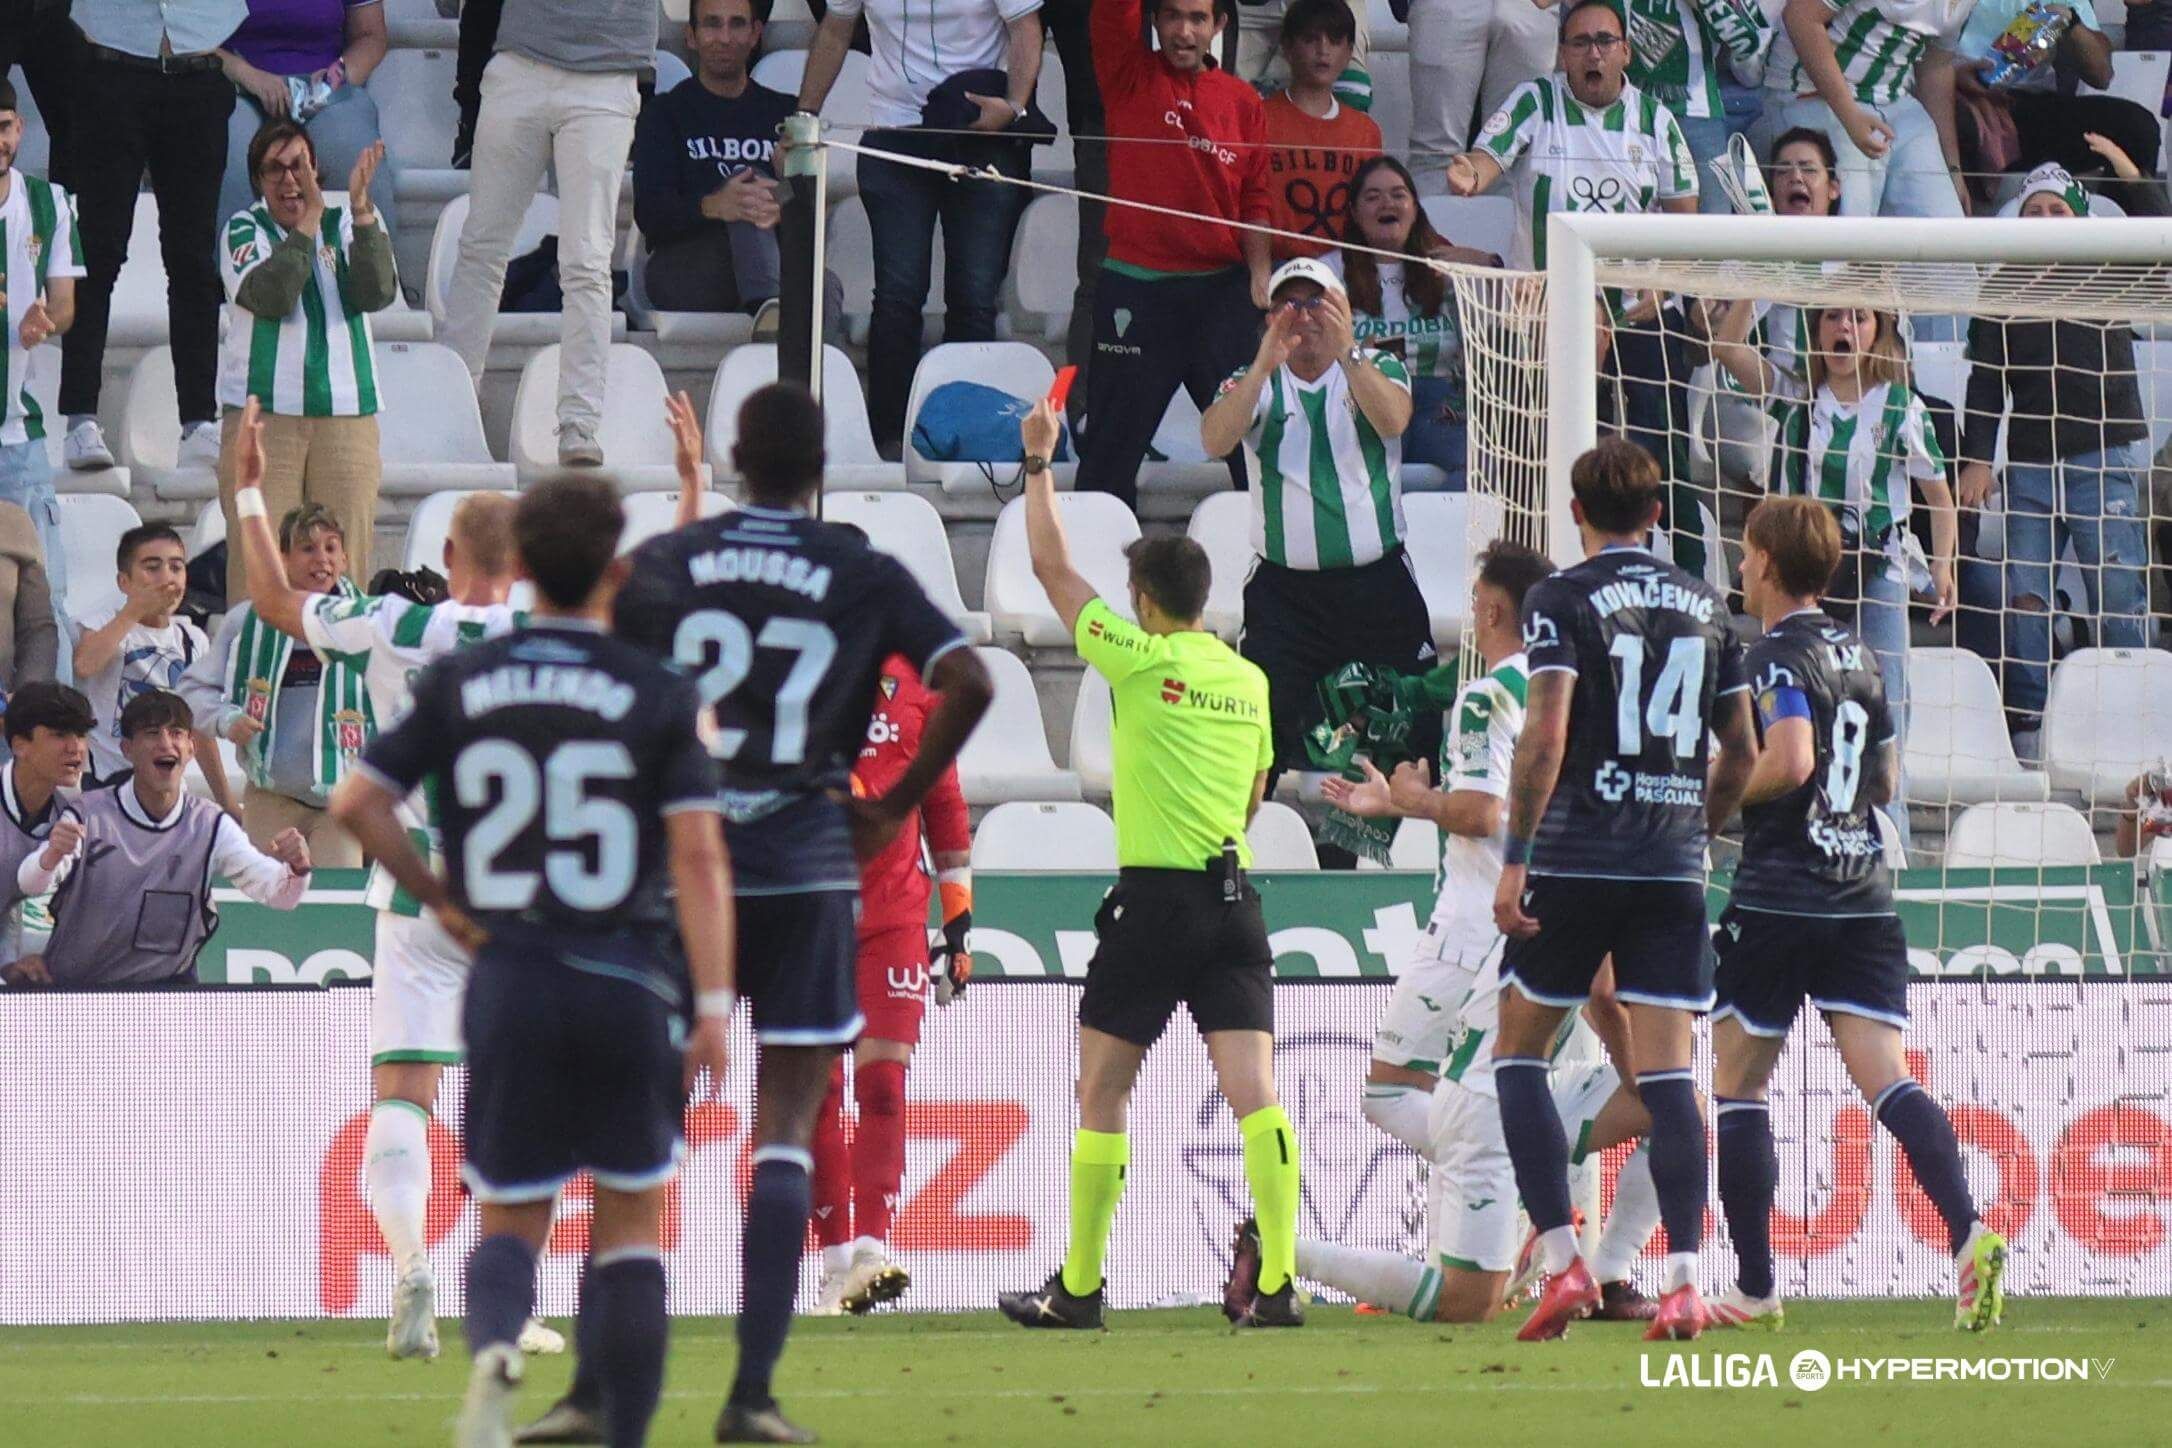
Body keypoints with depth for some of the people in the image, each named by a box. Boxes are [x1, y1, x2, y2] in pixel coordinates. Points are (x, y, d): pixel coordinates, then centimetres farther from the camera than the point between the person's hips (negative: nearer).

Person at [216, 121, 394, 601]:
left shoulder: (346, 225, 11)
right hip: (262, 413, -2)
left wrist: (361, 210, -16)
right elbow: (271, 296, -12)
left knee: (346, 558, -3)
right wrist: (308, 220, -15)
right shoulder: (245, 231, 6)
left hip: (346, 414, 2)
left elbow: (377, 293, -6)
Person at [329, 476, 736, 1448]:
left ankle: (495, 1348, -24)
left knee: (511, 1218, 9)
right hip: (627, 984, -1)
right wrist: (712, 1004, -10)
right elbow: (698, 852, -10)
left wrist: (437, 896, 12)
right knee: (630, 1223, 12)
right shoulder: (658, 696, -3)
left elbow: (357, 803, -1)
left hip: (510, 982, 1)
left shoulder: (459, 685, 3)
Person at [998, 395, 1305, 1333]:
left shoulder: (1141, 661, -6)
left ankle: (1078, 1287, 11)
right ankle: (1277, 1280, -19)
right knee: (1253, 1090, -6)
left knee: (1101, 1092, 7)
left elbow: (1052, 569, 3)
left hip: (1155, 902, -5)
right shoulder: (1249, 682, 10)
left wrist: (1037, 463, 13)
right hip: (1234, 902, 5)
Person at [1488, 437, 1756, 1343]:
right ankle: (1682, 1278, -12)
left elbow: (1545, 735, -14)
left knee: (1518, 1055, 11)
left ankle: (1561, 1261, -1)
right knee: (1668, 1076, 0)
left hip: (1576, 861, -3)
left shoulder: (1562, 599, -3)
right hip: (1676, 869, 3)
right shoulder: (1704, 607, 11)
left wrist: (1515, 859, -11)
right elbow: (1742, 751, 13)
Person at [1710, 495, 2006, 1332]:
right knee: (1885, 1079, -4)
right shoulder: (1858, 657, 15)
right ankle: (1969, 1236, -27)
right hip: (1863, 897, 6)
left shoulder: (1778, 656, -9)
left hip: (1777, 901, -6)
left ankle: (1755, 1287, 7)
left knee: (1736, 1085, 8)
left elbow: (1788, 762, -23)